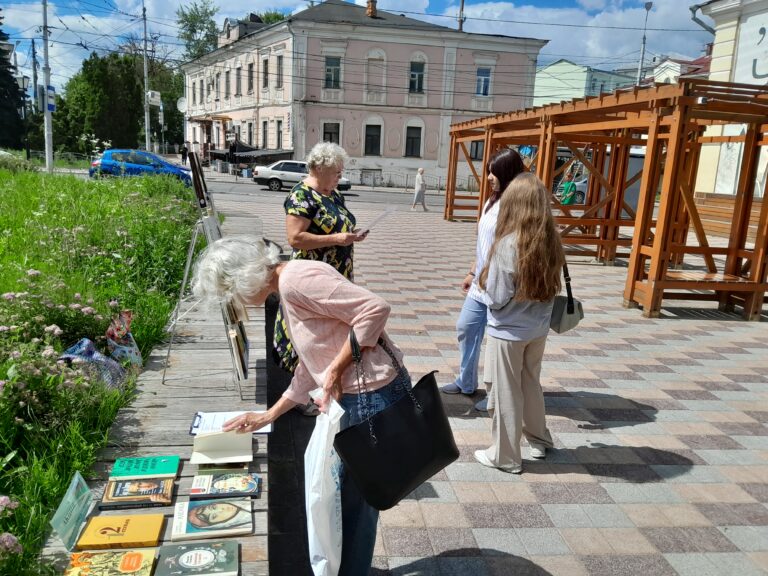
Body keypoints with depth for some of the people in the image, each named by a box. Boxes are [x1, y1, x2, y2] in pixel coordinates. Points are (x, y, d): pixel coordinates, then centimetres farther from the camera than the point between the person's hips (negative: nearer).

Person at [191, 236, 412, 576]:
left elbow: (375, 308, -25)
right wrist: (268, 416, 26)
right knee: (346, 492, 24)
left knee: (356, 497, 9)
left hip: (373, 396, -10)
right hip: (354, 397, 10)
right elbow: (310, 366, 21)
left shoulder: (295, 280, -18)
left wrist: (336, 370, -19)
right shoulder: (289, 290, 13)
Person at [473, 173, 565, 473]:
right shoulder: (551, 241, -4)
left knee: (506, 393, 10)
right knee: (531, 385, 25)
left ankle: (505, 456, 25)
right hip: (538, 328, 6)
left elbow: (497, 298, -19)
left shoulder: (508, 244, -23)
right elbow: (550, 288, 7)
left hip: (508, 331, -6)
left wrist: (485, 281, -1)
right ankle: (539, 440, 42)